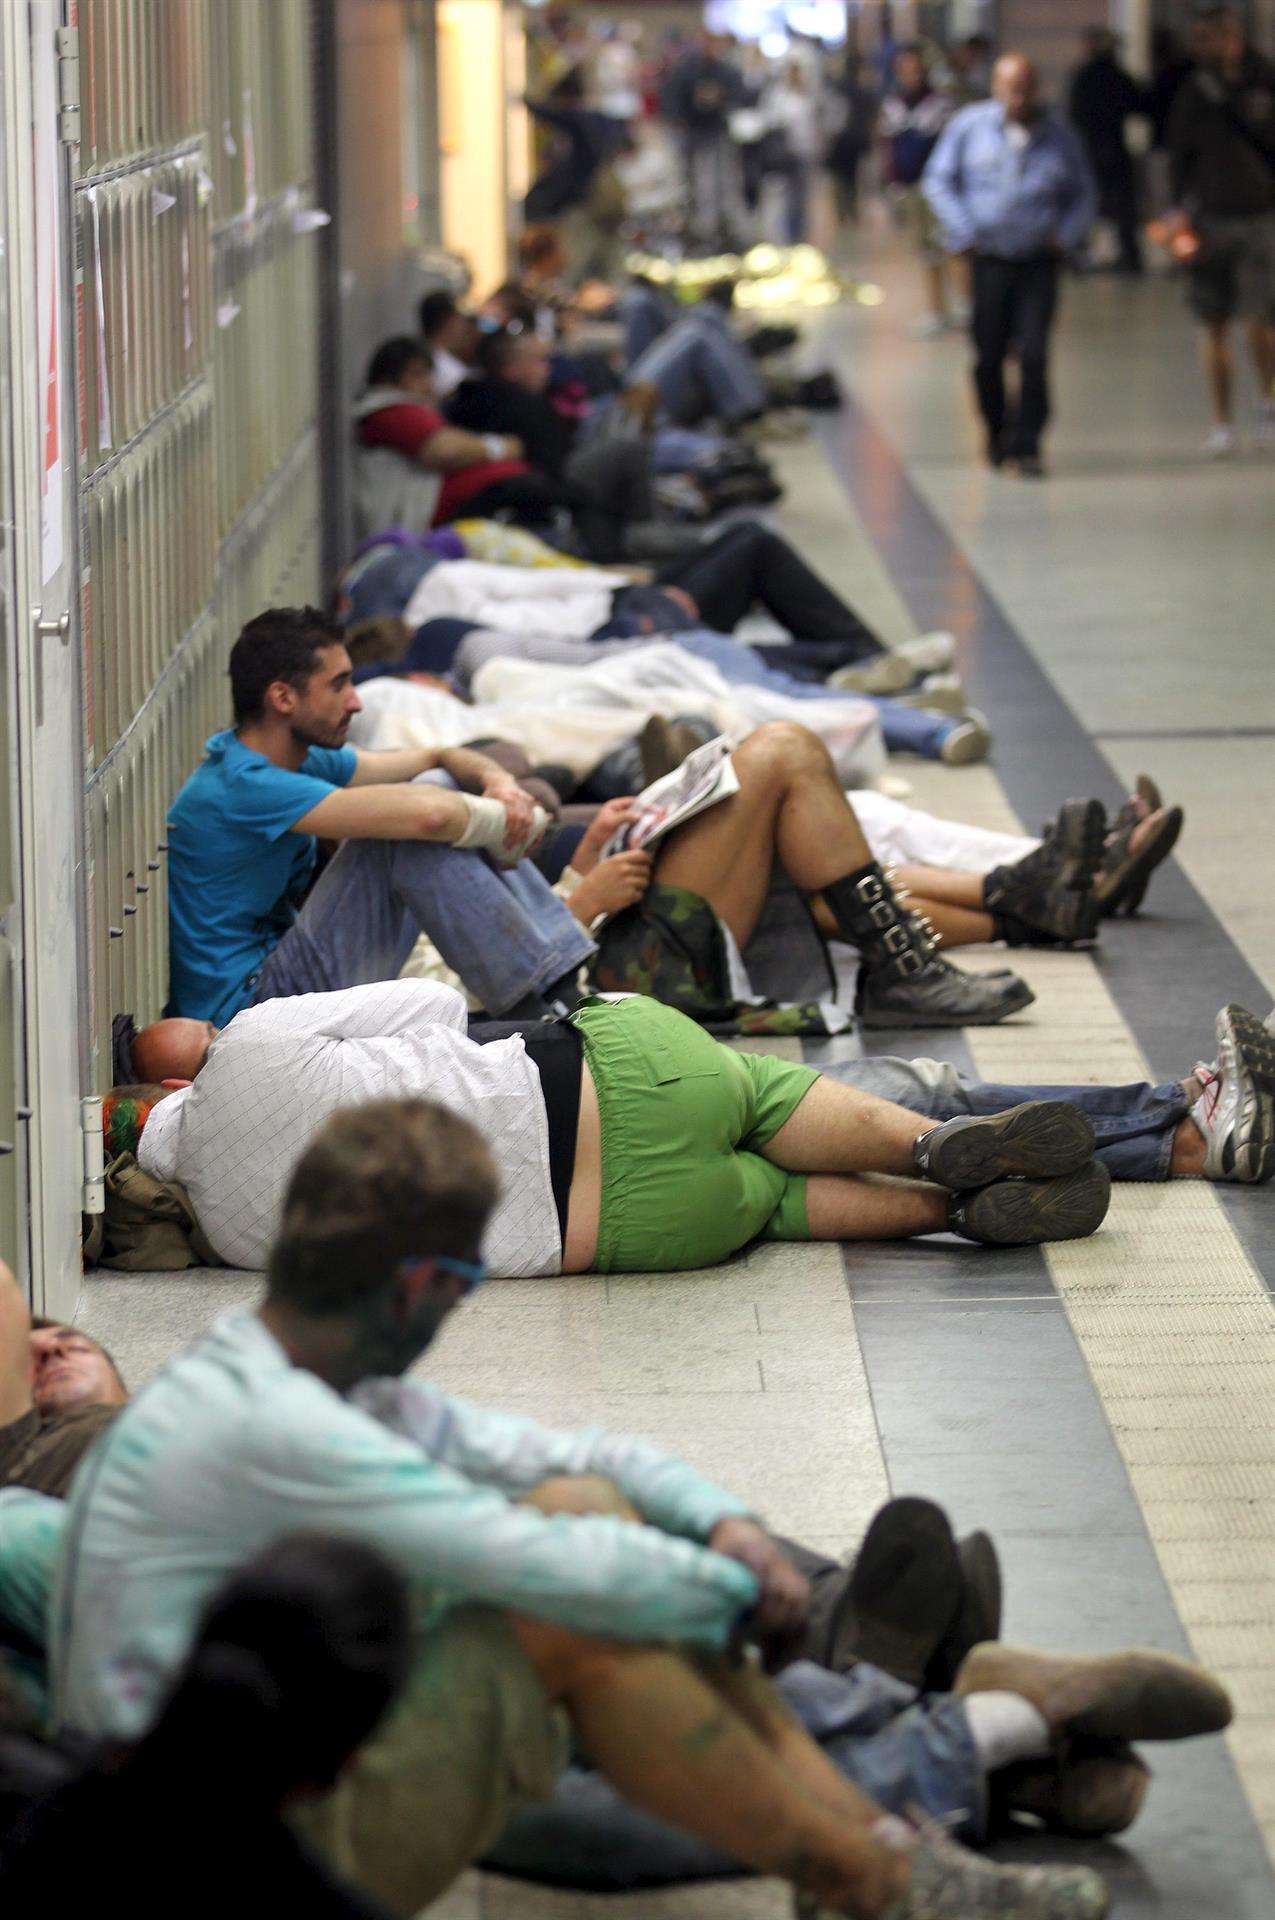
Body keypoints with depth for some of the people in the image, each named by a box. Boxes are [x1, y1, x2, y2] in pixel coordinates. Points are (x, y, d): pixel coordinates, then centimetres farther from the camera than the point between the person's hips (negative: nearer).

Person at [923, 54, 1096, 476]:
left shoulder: (1059, 138, 6)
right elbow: (938, 181, 4)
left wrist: (1066, 236, -1)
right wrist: (964, 234, -4)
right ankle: (996, 432, 28)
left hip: (1039, 262, 0)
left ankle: (1026, 444, -5)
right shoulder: (969, 126, 3)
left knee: (1033, 354, -11)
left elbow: (1082, 195, 16)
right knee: (988, 355, 5)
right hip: (988, 260, 0)